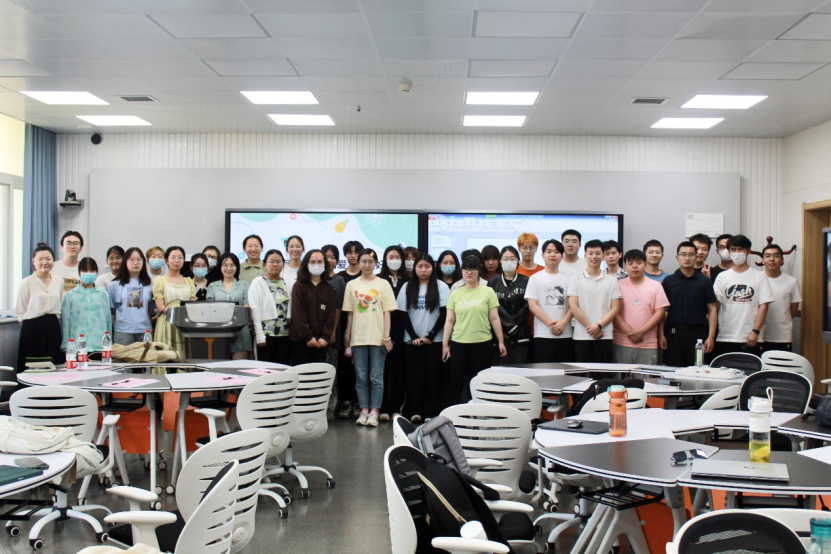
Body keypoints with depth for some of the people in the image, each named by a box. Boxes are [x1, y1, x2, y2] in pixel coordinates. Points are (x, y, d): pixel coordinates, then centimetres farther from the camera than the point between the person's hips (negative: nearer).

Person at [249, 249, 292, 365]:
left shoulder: (289, 284, 12)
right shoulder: (257, 283, 1)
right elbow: (255, 309, -5)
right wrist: (259, 335, -12)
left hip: (285, 334, 3)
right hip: (266, 334, -3)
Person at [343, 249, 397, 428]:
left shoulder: (383, 284, 3)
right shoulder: (352, 285, 8)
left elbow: (387, 312, 1)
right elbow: (350, 313, 10)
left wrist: (386, 337, -5)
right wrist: (347, 337, 7)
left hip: (377, 337, -2)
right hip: (358, 338, 2)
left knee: (376, 377, 0)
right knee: (361, 377, 5)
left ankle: (374, 412, 5)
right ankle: (364, 411, 12)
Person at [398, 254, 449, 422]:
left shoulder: (441, 286, 2)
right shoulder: (407, 287, 7)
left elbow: (444, 314, -2)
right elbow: (403, 314, 4)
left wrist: (431, 335, -9)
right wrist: (414, 337, -5)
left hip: (435, 340, -1)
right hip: (412, 341, 1)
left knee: (434, 376, -1)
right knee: (414, 377, 3)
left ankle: (432, 413, 5)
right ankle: (414, 412, 9)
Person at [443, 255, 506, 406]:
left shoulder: (488, 292, 2)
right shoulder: (455, 294, 9)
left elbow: (494, 319, 1)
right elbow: (449, 321, 9)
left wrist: (501, 342, -2)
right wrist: (445, 344, 4)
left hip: (482, 344, -2)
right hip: (458, 344, 2)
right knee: (456, 383, 4)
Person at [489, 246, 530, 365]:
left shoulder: (525, 281, 7)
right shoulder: (494, 282, 8)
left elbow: (526, 307, 0)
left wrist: (511, 328, -6)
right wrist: (511, 326, -9)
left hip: (520, 336, 0)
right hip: (500, 335, 0)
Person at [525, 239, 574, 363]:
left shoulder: (568, 279, 11)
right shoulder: (535, 278, 6)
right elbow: (532, 305, -2)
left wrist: (563, 323, -11)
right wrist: (550, 323, -11)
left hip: (565, 335, 2)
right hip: (543, 335, -2)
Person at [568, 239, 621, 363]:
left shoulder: (611, 281, 9)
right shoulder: (576, 280, 6)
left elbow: (615, 308, 3)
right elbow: (574, 307, -2)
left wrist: (599, 326, -10)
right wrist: (589, 327, -10)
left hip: (604, 336, 1)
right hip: (581, 336, -1)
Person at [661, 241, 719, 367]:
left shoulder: (704, 281, 7)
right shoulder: (668, 281, 6)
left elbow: (712, 310, 5)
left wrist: (711, 336, -4)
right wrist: (661, 334, -2)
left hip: (698, 333, 0)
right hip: (674, 332, 0)